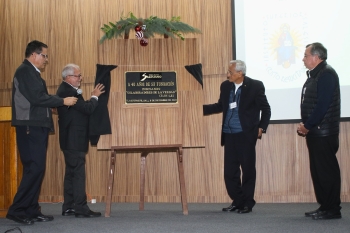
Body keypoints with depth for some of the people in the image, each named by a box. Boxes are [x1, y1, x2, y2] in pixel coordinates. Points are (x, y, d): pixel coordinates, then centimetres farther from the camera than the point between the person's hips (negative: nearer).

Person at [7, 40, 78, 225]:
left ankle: (32, 211, 12)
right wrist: (63, 101, -10)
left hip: (37, 127, 10)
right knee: (34, 168, -12)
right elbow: (37, 98, -18)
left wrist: (57, 104, 5)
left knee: (36, 169, 9)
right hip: (30, 127, -10)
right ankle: (17, 210, -6)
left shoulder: (32, 73, 21)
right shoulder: (25, 71, -9)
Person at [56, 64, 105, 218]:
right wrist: (95, 96, -6)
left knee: (71, 173, 12)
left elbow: (82, 109, 16)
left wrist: (93, 97, 7)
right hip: (74, 141, -11)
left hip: (71, 140, 11)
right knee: (78, 173, -9)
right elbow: (87, 109, -21)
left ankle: (69, 207, 16)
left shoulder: (67, 90, 16)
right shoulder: (68, 91, -18)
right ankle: (81, 209, -6)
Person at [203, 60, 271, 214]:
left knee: (248, 169, 3)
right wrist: (201, 108, 10)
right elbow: (220, 106, 19)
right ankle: (237, 201, 21)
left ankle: (247, 203, 15)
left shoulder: (255, 86, -6)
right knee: (230, 171, 7)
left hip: (246, 135, -5)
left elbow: (265, 109, 0)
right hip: (229, 135, 5)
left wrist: (261, 127, -7)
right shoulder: (225, 86, 7)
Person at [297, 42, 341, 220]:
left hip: (324, 133, -10)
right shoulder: (314, 74, 17)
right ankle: (324, 206, 20)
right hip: (315, 132, 10)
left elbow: (323, 105, -21)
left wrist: (307, 125, -15)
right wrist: (304, 125, 6)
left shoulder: (326, 74, -14)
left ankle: (332, 209, 3)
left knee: (327, 171, -4)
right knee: (317, 170, 12)